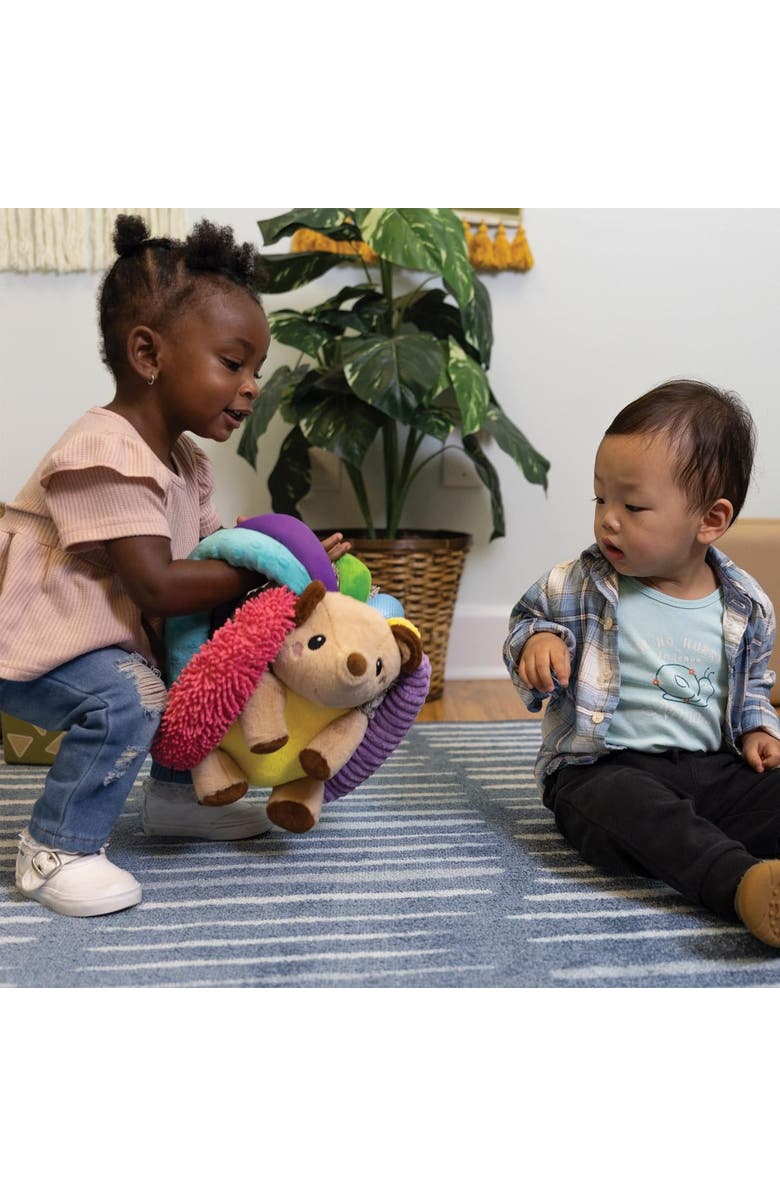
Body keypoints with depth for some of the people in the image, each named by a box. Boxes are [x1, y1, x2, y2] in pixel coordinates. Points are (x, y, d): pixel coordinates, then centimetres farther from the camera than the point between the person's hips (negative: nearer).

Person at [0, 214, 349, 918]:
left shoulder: (184, 459, 5)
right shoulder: (108, 457, -27)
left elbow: (214, 550, 2)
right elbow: (158, 586, -32)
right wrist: (264, 571, -23)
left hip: (110, 634, 10)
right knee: (124, 698, -30)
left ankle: (177, 794, 24)